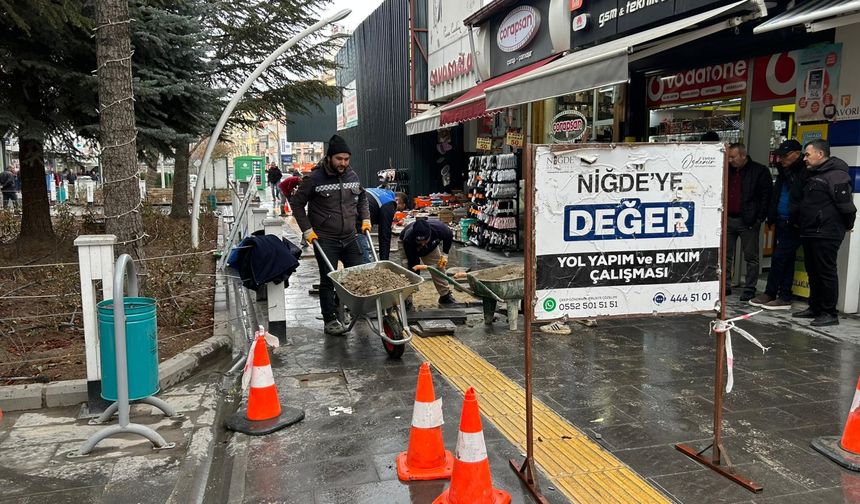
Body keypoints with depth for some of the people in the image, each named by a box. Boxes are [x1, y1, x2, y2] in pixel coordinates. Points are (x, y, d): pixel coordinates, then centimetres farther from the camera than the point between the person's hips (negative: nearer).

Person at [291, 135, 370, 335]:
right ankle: (330, 320, 9)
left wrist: (365, 219, 12)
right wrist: (307, 230, -7)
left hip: (349, 237, 5)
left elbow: (362, 197, 24)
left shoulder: (352, 176, 6)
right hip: (325, 239, -5)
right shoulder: (315, 178, -10)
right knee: (328, 280, -1)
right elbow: (297, 203, -3)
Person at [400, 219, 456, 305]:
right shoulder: (408, 240, -46)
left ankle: (445, 296, 15)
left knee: (439, 268, 0)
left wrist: (444, 254, -18)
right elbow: (412, 263, -37)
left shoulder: (439, 228, -40)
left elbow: (449, 236, -15)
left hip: (431, 247, 3)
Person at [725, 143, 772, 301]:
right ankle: (725, 286, 16)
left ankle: (750, 289, 7)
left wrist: (759, 218, -11)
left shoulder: (759, 171, -4)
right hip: (727, 219, 6)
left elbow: (766, 195, -6)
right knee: (725, 255, 8)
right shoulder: (727, 170, 12)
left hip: (748, 222, -6)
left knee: (751, 257, 1)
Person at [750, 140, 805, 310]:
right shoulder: (784, 171, 16)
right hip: (781, 222, 9)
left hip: (793, 224, -9)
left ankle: (770, 293, 2)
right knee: (785, 260, 11)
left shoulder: (805, 171, -12)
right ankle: (784, 297, 17)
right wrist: (772, 217, 14)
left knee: (779, 257, -7)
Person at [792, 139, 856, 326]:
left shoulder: (836, 175, -15)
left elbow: (846, 204, -17)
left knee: (827, 273, -4)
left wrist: (847, 225, -6)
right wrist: (800, 222, 21)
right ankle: (815, 308, 26)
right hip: (810, 233, 10)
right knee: (813, 273, 16)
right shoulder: (813, 175, 18)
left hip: (826, 235, -10)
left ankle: (829, 314, 2)